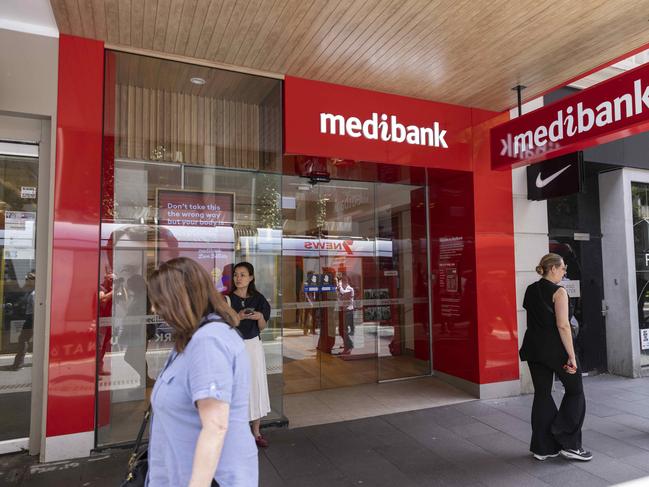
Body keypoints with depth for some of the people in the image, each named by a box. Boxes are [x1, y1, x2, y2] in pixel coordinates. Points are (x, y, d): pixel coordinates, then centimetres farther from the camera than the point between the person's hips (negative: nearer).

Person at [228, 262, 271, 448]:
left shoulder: (258, 298, 3)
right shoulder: (228, 299, -5)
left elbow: (262, 327, 7)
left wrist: (260, 316, -13)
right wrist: (238, 316, -20)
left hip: (253, 345, 3)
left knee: (256, 385, 7)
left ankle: (256, 432, 22)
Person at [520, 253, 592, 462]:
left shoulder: (530, 290, 9)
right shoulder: (558, 292, -12)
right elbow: (563, 325, -19)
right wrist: (571, 356, -17)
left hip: (534, 348, 7)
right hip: (555, 348, -7)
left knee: (542, 394, 12)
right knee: (575, 391, 11)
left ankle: (542, 447, 17)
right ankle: (568, 443, 11)